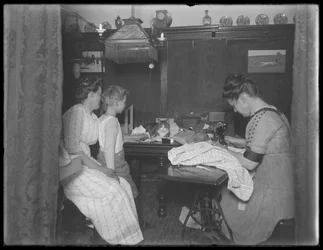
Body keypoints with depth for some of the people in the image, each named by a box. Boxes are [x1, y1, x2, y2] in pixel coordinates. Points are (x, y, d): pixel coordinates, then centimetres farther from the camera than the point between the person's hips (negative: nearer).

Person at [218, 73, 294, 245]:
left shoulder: (261, 119, -23)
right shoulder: (274, 112, 7)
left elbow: (249, 163, -22)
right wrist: (238, 142, 14)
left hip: (270, 195, -9)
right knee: (222, 191, 13)